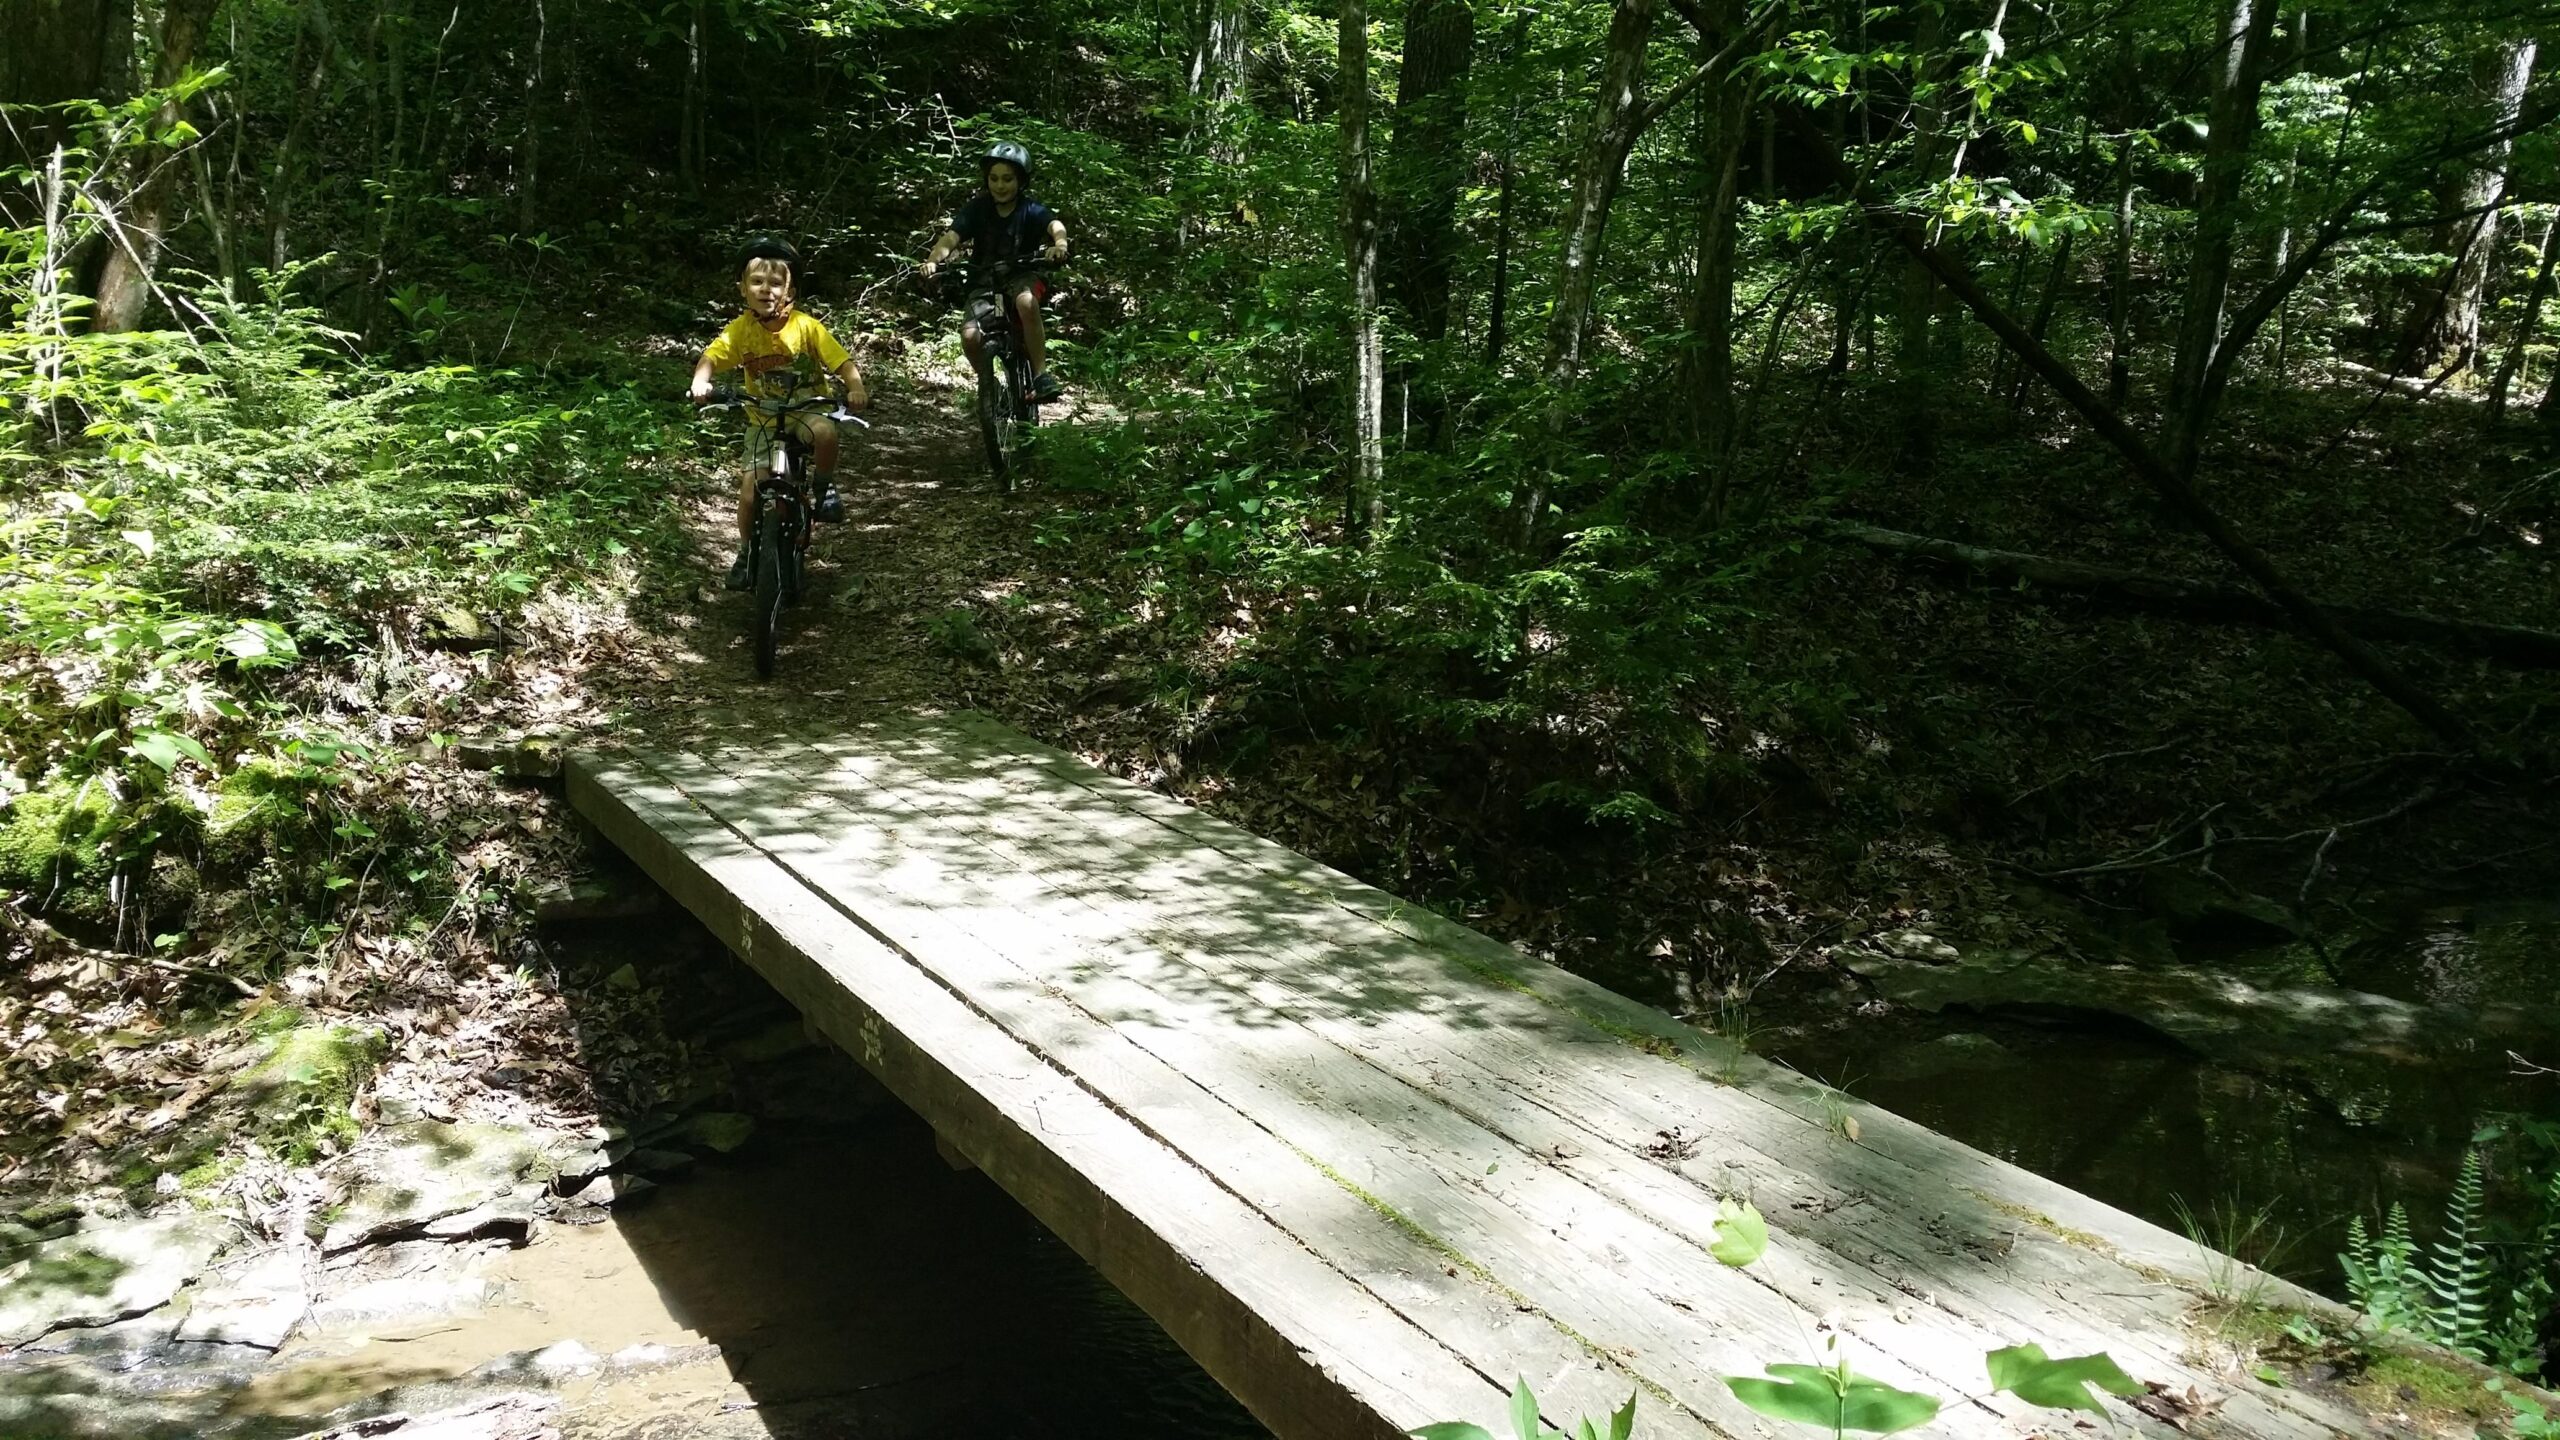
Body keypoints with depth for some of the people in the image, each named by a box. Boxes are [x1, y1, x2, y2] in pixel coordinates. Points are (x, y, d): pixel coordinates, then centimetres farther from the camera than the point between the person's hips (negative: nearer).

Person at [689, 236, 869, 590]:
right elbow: (710, 358, -19)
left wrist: (856, 388, -38)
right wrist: (700, 383, -42)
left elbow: (843, 362, -18)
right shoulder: (740, 330, -12)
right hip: (764, 421, 2)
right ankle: (747, 552, 19)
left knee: (824, 432, -38)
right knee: (750, 491, -6)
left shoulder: (806, 326, -15)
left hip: (806, 412, -2)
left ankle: (825, 486, -8)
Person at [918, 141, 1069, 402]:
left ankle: (1041, 374, -28)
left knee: (1026, 302, -38)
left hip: (1023, 278, -2)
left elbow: (1055, 226, -28)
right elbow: (950, 238, -19)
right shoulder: (976, 209, -6)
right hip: (984, 283, 2)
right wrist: (933, 260, -41)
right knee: (970, 336, -24)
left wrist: (1060, 244, -53)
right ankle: (987, 383, 6)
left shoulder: (1031, 211, -9)